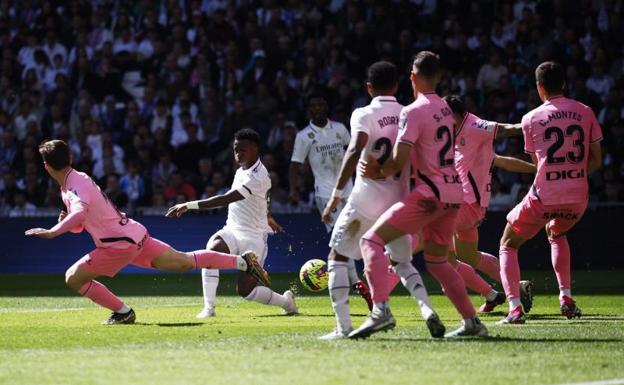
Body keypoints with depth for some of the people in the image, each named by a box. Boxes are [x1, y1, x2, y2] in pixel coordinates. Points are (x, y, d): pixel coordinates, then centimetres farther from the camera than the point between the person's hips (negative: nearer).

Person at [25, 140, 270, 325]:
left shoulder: (77, 185, -18)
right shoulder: (76, 181, 13)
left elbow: (80, 213, -41)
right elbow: (80, 225, 21)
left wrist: (52, 232, -48)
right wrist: (66, 222, 0)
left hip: (121, 244, -10)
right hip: (134, 234, 10)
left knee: (73, 278, -7)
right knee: (184, 262, 17)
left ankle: (123, 312, 1)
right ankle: (243, 261, 21)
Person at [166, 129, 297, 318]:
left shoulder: (257, 178, -22)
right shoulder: (242, 170, 7)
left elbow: (225, 199, -33)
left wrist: (190, 205, -37)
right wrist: (267, 217, 44)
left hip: (252, 237, -7)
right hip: (232, 230, 7)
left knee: (245, 290, -9)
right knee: (212, 249, -27)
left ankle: (285, 301, 20)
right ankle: (208, 307, -28)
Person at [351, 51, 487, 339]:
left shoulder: (413, 112, -12)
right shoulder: (445, 108, 14)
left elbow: (398, 162, -18)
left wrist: (378, 172, 2)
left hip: (431, 193, -8)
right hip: (453, 192, 8)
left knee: (371, 240, -10)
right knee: (437, 261, 22)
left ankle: (381, 310, -26)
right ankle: (472, 322, 19)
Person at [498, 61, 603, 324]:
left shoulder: (531, 119, 0)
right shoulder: (585, 113, 6)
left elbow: (537, 162, 9)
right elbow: (596, 160, 6)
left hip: (544, 197, -4)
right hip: (578, 197, 4)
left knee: (508, 245, 13)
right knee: (557, 234, 35)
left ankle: (515, 308, -5)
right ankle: (566, 298, 24)